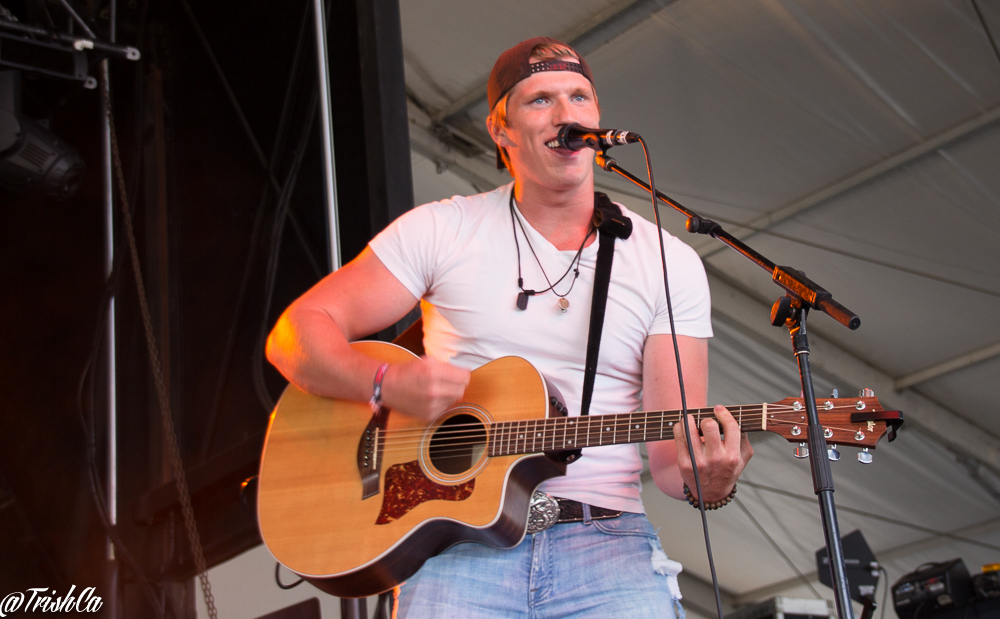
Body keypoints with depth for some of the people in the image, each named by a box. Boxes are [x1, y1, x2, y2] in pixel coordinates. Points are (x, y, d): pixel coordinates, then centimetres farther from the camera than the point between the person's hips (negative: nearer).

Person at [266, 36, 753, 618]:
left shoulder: (669, 262, 7)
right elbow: (294, 335, 4)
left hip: (605, 537, 1)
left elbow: (672, 449, 3)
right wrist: (389, 383, -14)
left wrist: (708, 482, -19)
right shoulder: (441, 230, 6)